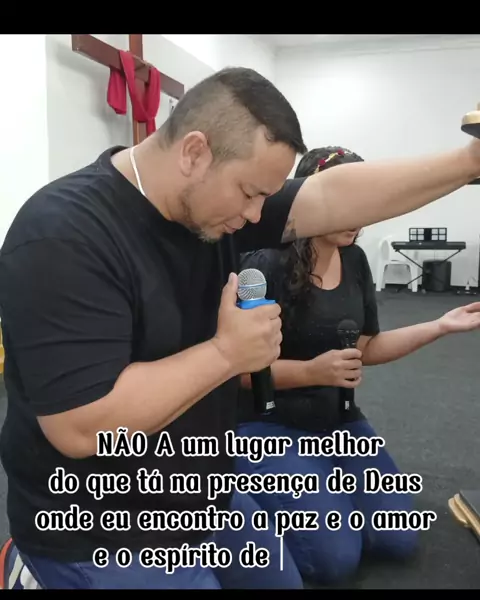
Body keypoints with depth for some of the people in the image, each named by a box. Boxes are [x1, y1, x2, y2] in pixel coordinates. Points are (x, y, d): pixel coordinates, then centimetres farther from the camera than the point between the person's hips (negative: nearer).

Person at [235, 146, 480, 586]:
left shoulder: (354, 260, 1)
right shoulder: (266, 264, -20)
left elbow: (367, 347, 7)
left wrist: (442, 326, -1)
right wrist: (311, 371, -29)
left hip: (338, 419, 7)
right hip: (272, 425, -6)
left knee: (399, 541, 4)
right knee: (336, 559, -12)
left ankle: (317, 490, 24)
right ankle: (261, 495, 13)